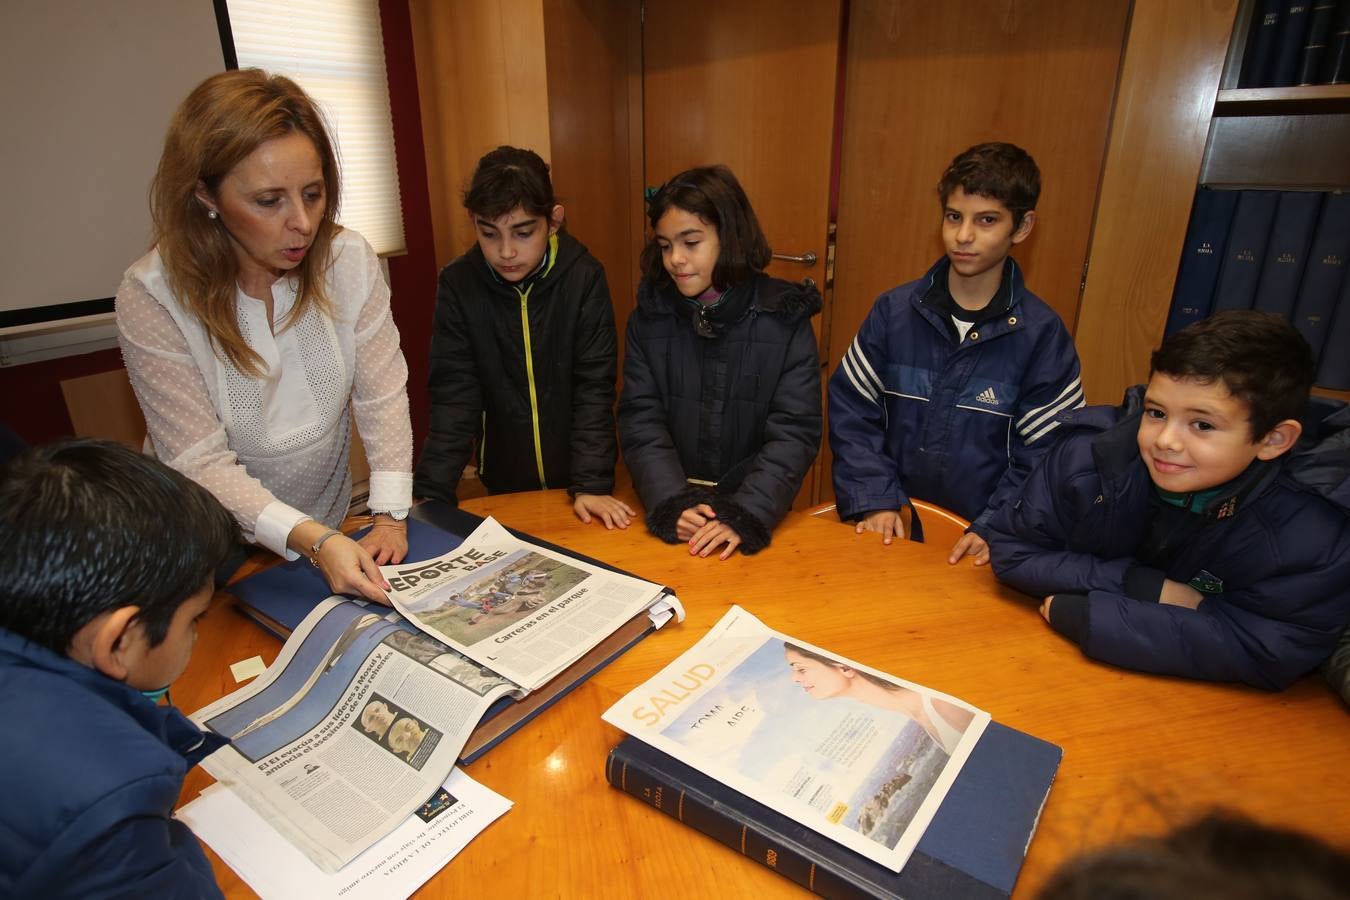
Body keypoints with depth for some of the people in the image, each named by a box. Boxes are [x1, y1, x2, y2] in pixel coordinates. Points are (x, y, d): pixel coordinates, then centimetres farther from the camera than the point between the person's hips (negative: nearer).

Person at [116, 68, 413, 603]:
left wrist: (390, 515, -19)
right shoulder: (151, 298, -17)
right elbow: (202, 464, -18)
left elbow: (383, 396, -8)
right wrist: (312, 539, -32)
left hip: (334, 526, 2)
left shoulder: (350, 261, -10)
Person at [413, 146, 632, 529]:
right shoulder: (457, 284, -10)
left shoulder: (584, 277, -14)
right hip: (505, 484, 2)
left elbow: (595, 387, -14)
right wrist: (429, 496, -19)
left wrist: (593, 483, -21)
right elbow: (454, 397, -11)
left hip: (576, 483, -1)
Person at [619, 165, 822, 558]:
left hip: (758, 518, -1)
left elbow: (795, 433, -7)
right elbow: (639, 423, -2)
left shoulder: (786, 318, -4)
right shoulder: (649, 316, 2)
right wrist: (672, 505, -16)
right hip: (670, 520, 1)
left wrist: (746, 515, -19)